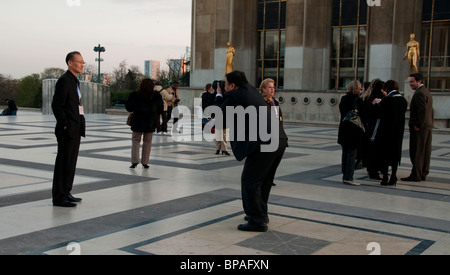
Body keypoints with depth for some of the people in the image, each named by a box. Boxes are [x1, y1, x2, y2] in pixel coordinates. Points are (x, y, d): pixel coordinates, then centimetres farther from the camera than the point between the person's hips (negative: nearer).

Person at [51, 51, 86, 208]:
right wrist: (65, 125, -17)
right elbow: (56, 106, -17)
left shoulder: (74, 81, 17)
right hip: (67, 130, -9)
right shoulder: (64, 81, -12)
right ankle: (59, 197, 1)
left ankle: (66, 193, 23)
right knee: (64, 162, -5)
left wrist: (79, 127, 15)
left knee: (71, 162, 14)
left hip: (75, 130, 9)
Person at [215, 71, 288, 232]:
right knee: (263, 180, 21)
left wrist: (218, 96, 26)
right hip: (280, 140, 9)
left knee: (250, 180, -1)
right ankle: (260, 213, 34)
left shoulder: (234, 95, -3)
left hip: (264, 142, -9)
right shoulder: (252, 91, 21)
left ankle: (257, 221, 0)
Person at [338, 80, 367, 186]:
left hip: (343, 130, 7)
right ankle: (348, 177, -4)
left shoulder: (343, 99, 6)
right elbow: (363, 117, -10)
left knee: (345, 154, 14)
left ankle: (345, 176, 19)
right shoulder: (358, 100, -14)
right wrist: (363, 126, 4)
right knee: (352, 154, -3)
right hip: (354, 131, -7)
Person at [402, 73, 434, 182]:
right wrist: (431, 124, 19)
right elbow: (430, 111, 19)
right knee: (425, 152, 11)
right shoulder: (427, 92, 17)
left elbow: (422, 111, -23)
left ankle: (416, 175, -4)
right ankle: (423, 174, 16)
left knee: (416, 152, -6)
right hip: (428, 126, 10)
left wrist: (418, 125, -19)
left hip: (419, 128, -10)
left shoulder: (419, 93, -15)